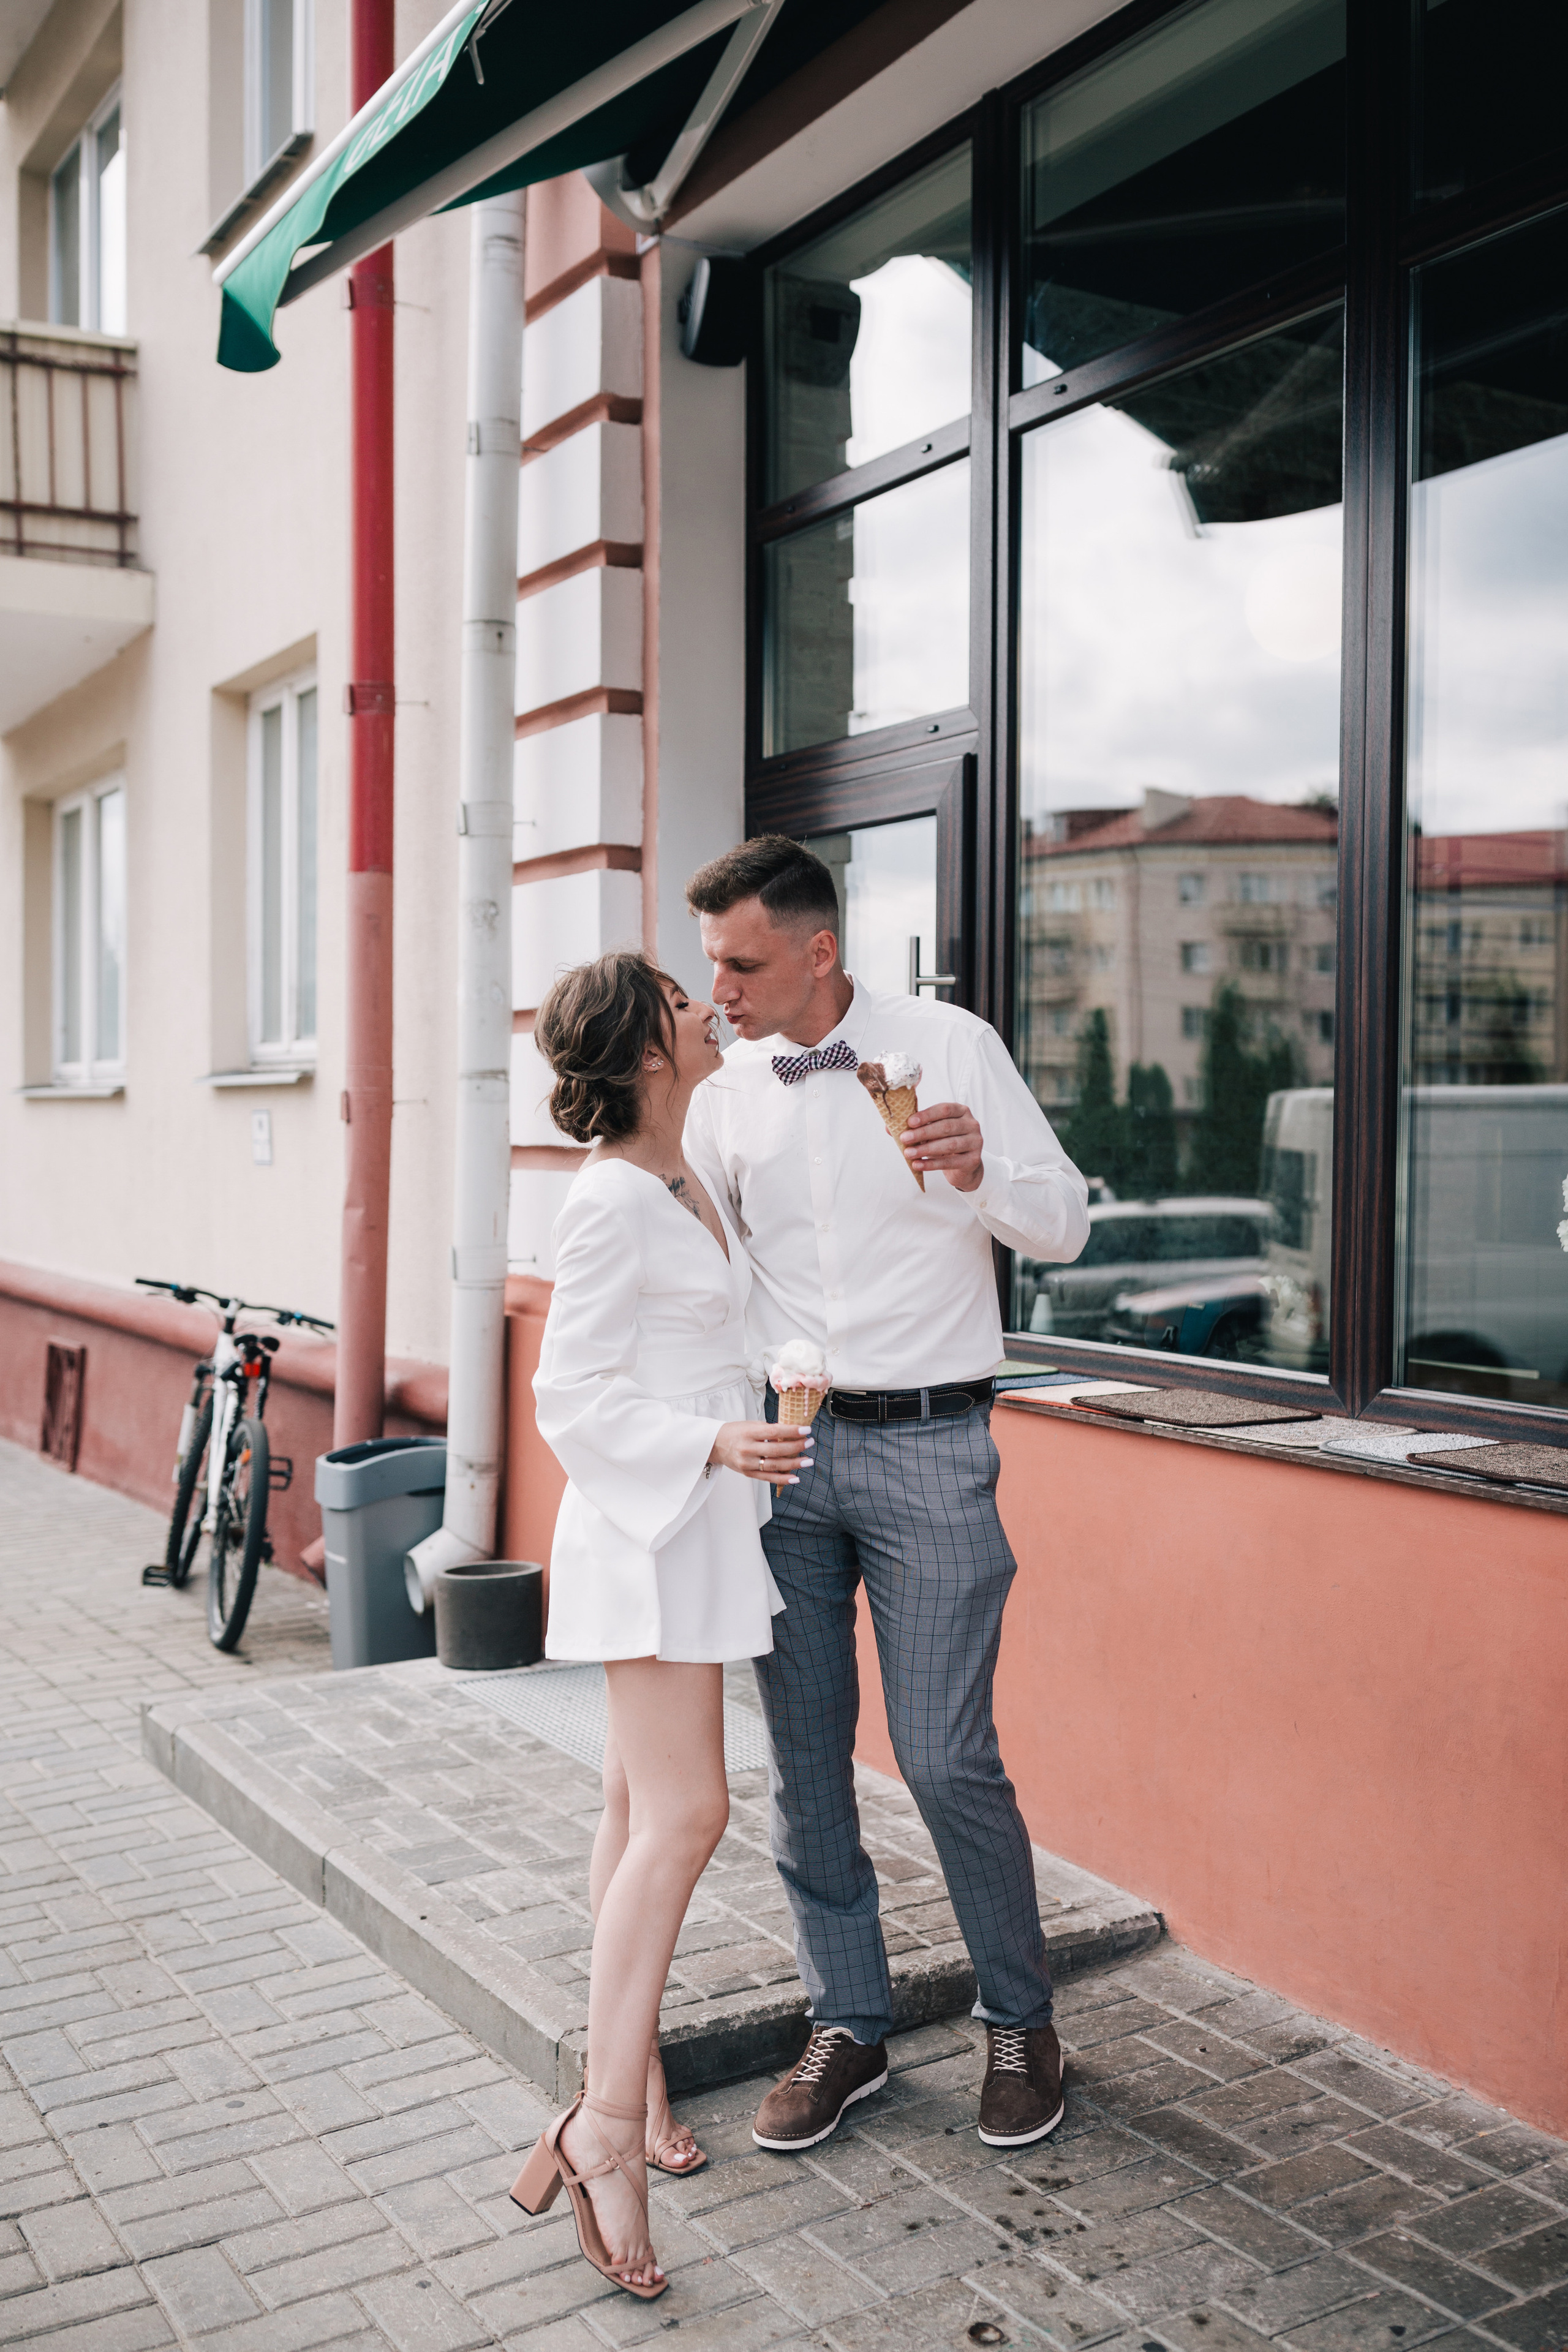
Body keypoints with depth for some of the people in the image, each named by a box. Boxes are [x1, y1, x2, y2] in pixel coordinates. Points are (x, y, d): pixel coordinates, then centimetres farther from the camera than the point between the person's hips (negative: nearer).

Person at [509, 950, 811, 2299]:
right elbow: (573, 1398, -17)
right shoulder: (609, 1204, -16)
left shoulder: (689, 1181, 12)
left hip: (701, 1522, 9)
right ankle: (606, 2124, -7)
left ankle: (634, 2074, 23)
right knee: (683, 1813, -12)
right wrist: (716, 1443, -27)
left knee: (644, 1812, 13)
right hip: (647, 1525, -9)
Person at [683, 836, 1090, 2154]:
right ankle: (849, 2026, 25)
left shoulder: (952, 1048, -3)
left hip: (926, 1449, -4)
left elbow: (1066, 1224, -1)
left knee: (947, 1758, -2)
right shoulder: (728, 1095, 8)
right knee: (804, 1757, 8)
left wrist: (982, 1173, -20)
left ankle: (1021, 2022, 21)